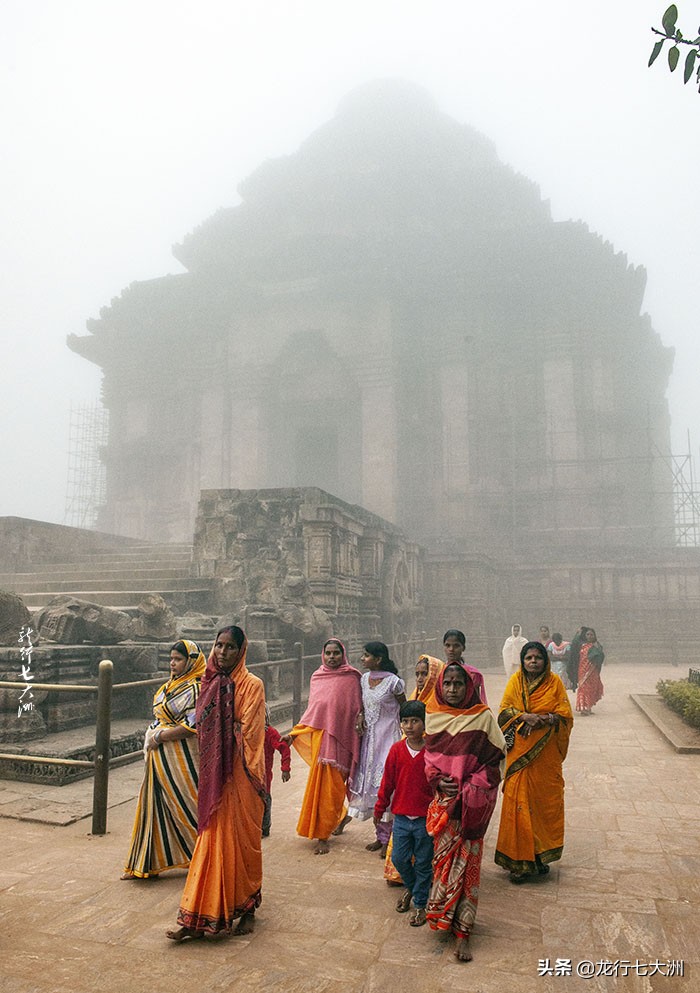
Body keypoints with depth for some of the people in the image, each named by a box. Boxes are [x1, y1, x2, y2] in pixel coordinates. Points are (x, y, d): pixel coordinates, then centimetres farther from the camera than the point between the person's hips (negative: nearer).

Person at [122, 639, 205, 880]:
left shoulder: (195, 689, -16)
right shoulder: (170, 686, 11)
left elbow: (191, 726, -22)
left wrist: (159, 737, -16)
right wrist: (151, 739, 8)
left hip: (181, 759, -8)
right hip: (160, 759, 8)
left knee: (185, 807, 2)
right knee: (154, 805, 13)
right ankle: (146, 864, 25)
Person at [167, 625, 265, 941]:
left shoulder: (252, 685, -11)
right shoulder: (210, 682, 7)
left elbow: (245, 733, -14)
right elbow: (201, 726, 14)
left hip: (240, 773, -5)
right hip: (213, 773, 5)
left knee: (241, 838, 6)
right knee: (212, 837, 10)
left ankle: (247, 909, 26)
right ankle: (199, 916, 21)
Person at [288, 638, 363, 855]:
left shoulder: (352, 678, -4)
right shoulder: (317, 677, 7)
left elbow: (358, 709, 0)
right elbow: (312, 709, 12)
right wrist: (294, 732, 7)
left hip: (339, 738, -4)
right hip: (318, 736, 4)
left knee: (329, 786, -3)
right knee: (321, 784, 10)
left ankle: (322, 836, 9)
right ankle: (341, 816, 36)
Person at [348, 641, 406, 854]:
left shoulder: (394, 682, -14)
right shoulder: (364, 679, 5)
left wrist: (406, 733, -4)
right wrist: (360, 716, -1)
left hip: (388, 737, -7)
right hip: (369, 737, 7)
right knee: (370, 783, 10)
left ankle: (388, 839, 4)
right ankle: (380, 835, 23)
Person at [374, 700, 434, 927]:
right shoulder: (396, 749, -5)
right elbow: (387, 781, 5)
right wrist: (379, 808, 11)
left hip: (425, 819, -3)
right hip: (401, 817, 3)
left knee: (423, 864, 10)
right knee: (399, 858, 12)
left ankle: (420, 903, 31)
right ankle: (411, 887, 41)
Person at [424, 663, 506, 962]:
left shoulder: (483, 718, -8)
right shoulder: (433, 718, 2)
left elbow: (495, 761, -5)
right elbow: (429, 758, 11)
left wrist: (469, 789, -14)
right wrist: (438, 781, -8)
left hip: (470, 805, -3)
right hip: (442, 801, 3)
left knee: (466, 862, 1)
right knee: (444, 858, 9)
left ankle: (462, 932, 10)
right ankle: (451, 920, 27)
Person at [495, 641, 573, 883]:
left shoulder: (554, 682, 2)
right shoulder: (515, 681, 5)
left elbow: (565, 716, 0)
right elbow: (504, 710, 0)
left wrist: (547, 719, -19)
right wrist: (524, 716, -17)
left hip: (546, 753, 0)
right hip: (519, 751, 0)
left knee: (545, 800, 3)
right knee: (519, 801, -3)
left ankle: (540, 856, 18)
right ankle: (519, 860, 5)